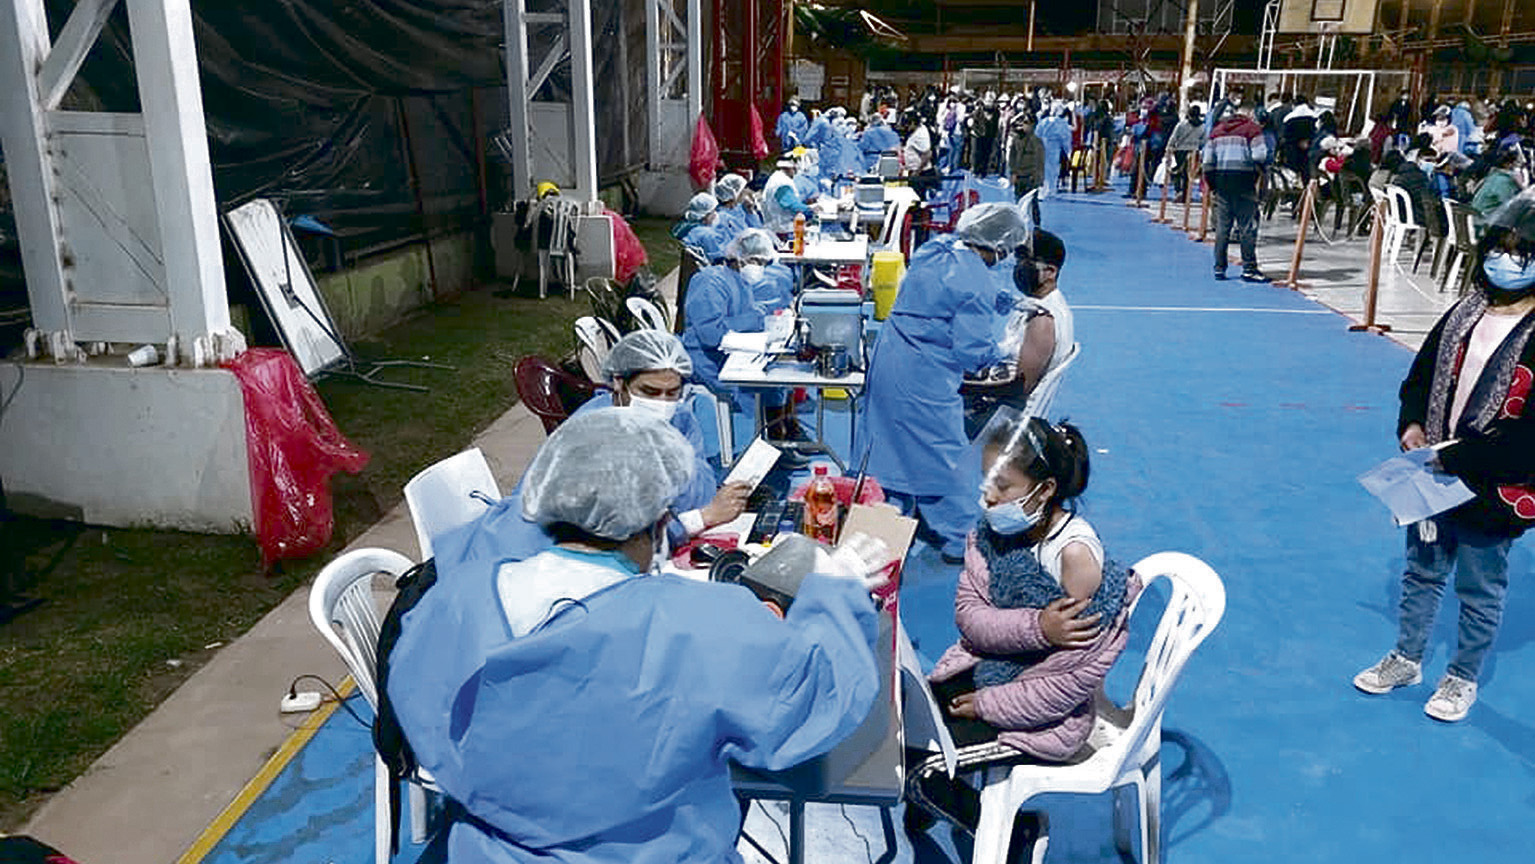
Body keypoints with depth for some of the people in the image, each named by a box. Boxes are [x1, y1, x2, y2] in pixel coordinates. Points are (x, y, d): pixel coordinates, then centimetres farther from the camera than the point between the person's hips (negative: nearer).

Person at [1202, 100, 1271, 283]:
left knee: (1222, 225, 10)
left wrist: (1212, 184, 16)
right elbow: (1259, 155, -11)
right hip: (1243, 179, -5)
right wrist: (1258, 172, 5)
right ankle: (1249, 269, -2)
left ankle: (1219, 268, 11)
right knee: (1248, 225, -1)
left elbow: (1207, 158, 12)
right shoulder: (1252, 128, -1)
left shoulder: (1218, 129, 15)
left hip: (1220, 179, 5)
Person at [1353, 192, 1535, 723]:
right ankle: (1406, 659, 38)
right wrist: (1412, 425, -6)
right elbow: (1422, 375, 11)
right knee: (1422, 570, 20)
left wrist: (1458, 458, -22)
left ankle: (1463, 678, 33)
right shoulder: (1466, 314, 2)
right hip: (1433, 478, 5)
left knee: (1480, 591, 13)